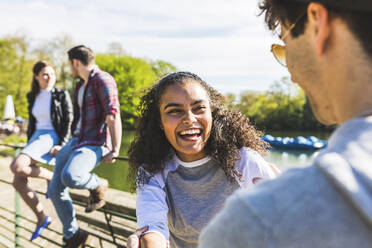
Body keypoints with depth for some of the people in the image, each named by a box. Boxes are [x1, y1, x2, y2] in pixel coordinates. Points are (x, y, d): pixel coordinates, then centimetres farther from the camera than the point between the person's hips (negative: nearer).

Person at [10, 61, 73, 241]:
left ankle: (51, 177, -3)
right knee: (18, 182, -4)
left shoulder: (61, 95, -4)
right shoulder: (33, 97, 12)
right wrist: (28, 145, 19)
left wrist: (61, 145, -17)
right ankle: (42, 218, 9)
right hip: (36, 138, 7)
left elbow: (68, 122, -7)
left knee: (16, 167, -28)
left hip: (51, 138, -7)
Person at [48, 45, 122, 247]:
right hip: (76, 140, 9)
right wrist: (69, 145, 27)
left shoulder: (102, 80, -12)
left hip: (96, 143, -9)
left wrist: (115, 151, -22)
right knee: (55, 189, 4)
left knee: (69, 176, -35)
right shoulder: (80, 85, 18)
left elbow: (113, 117, -20)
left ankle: (98, 185, -1)